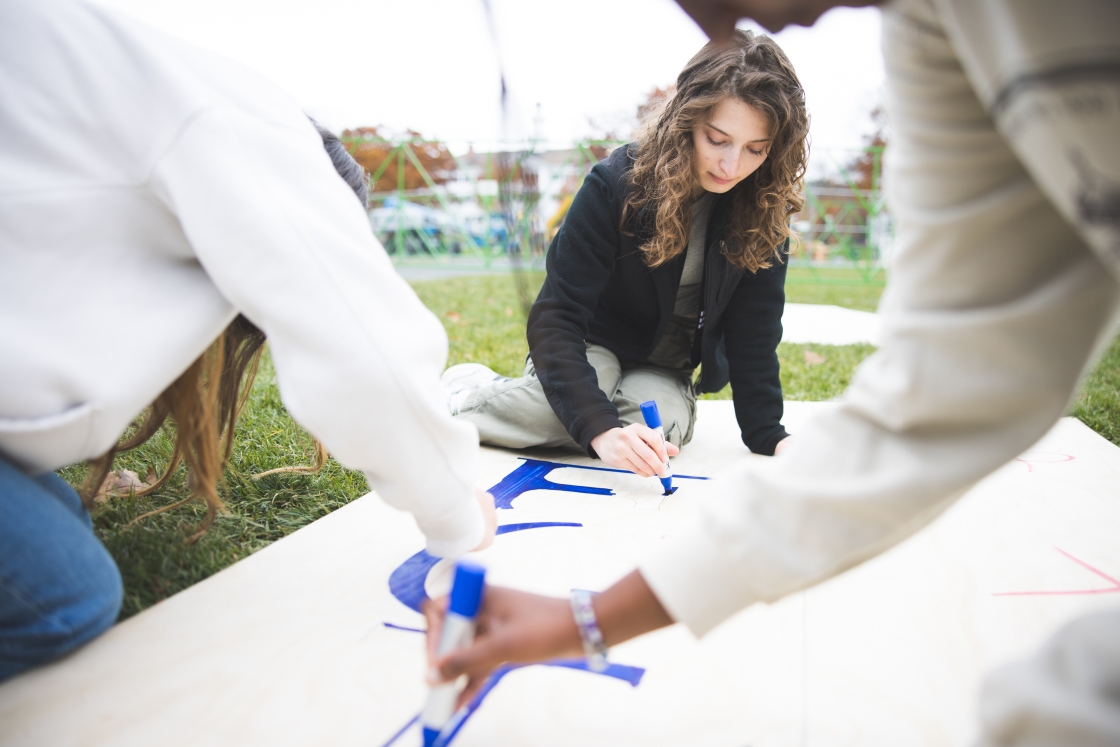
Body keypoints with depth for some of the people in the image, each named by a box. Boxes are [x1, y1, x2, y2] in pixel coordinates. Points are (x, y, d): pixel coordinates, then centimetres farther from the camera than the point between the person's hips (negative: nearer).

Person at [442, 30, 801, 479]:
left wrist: (769, 436, -20)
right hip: (590, 346, -3)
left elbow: (752, 336, -7)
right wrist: (600, 428, -43)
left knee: (656, 426, -30)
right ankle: (466, 391, -1)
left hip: (664, 371, 4)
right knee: (560, 410, -36)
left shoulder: (765, 213, -13)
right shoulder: (616, 184, -24)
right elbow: (556, 319, -29)